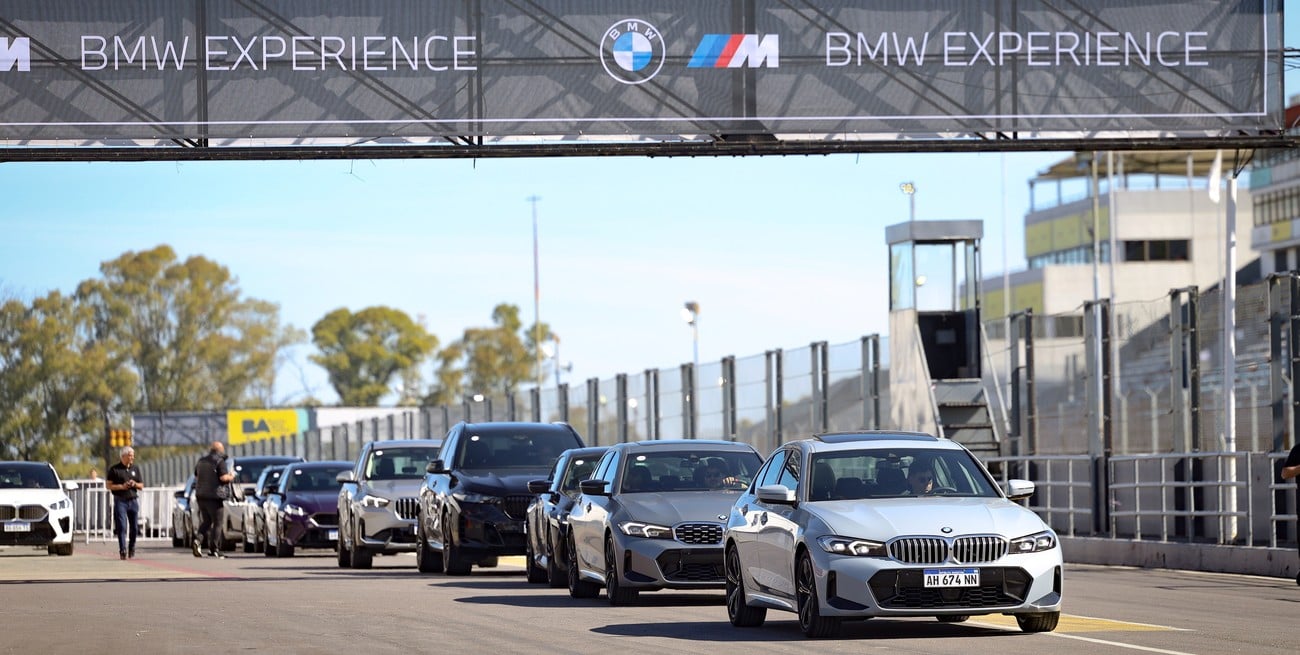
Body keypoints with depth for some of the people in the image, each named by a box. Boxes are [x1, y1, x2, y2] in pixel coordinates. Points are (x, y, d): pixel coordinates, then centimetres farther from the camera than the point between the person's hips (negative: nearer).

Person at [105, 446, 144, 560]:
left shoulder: (135, 469, 12)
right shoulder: (114, 469, 1)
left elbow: (141, 486, 16)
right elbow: (108, 485, 0)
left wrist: (135, 484, -7)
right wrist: (121, 487, -13)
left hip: (133, 500, 4)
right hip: (120, 501, -4)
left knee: (134, 527, 4)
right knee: (121, 527, -11)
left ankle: (131, 549, 22)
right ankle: (123, 551, -14)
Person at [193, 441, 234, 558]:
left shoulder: (201, 461, 14)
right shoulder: (220, 461, -8)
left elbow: (196, 477, 22)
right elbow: (224, 478, -17)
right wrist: (231, 476, 2)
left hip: (200, 495, 6)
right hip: (214, 496, -6)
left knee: (205, 521, 15)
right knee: (216, 523, 2)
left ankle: (198, 540, -9)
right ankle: (214, 549, -1)